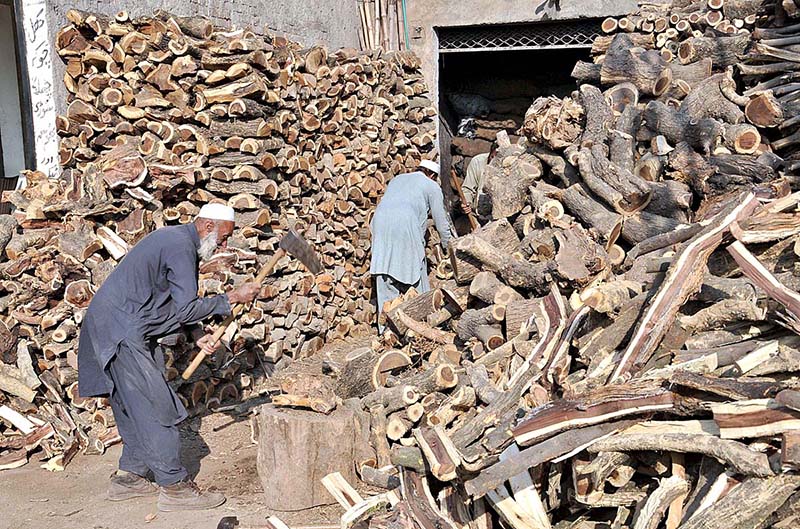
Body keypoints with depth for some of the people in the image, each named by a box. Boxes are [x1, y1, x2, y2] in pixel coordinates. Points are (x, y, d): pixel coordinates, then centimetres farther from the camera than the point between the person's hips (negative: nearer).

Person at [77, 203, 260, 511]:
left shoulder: (177, 240, 17)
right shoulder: (180, 247, -16)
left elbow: (174, 308, 19)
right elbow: (186, 309, -20)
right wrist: (233, 298, -13)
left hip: (120, 329, 11)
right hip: (121, 331, -11)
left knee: (138, 407, 14)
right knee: (156, 406, -8)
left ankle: (128, 477, 22)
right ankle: (174, 487, -3)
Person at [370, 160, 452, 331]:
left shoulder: (397, 179, 33)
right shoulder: (432, 186, 17)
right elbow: (441, 222, 17)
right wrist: (447, 245, 31)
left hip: (380, 221, 5)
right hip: (405, 226, -5)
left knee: (385, 281, 6)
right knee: (415, 277, 7)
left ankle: (387, 329, 6)